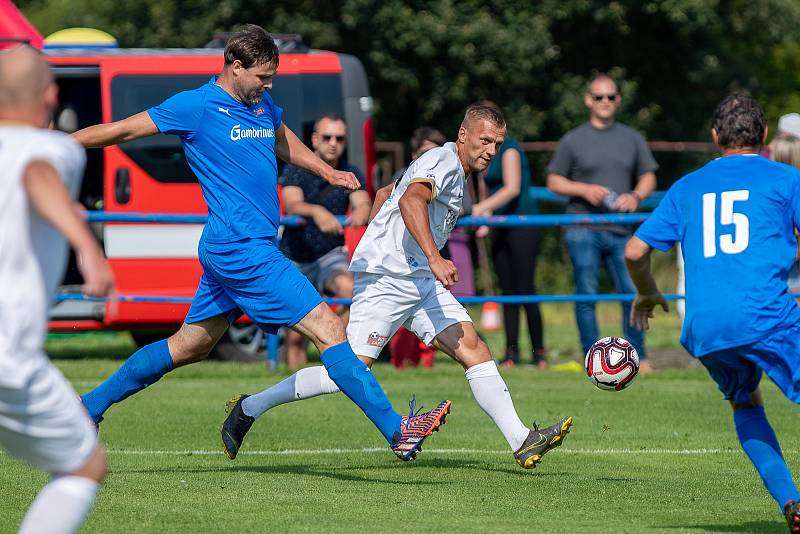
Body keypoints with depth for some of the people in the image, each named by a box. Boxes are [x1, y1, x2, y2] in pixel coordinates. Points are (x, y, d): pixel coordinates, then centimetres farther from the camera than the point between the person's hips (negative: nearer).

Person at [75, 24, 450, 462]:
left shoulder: (262, 104, 14)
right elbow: (121, 130, -3)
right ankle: (397, 430, -14)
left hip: (234, 251, 10)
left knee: (189, 346, 17)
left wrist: (327, 172, 17)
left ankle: (88, 407, 27)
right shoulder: (195, 106, -9)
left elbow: (284, 143, 33)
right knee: (328, 329, -13)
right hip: (240, 249, -10)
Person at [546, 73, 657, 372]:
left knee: (633, 292, -4)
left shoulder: (632, 139, 15)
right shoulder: (573, 140, 6)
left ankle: (638, 358, 6)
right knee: (587, 294, -4)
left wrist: (636, 196, -4)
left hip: (620, 231, 2)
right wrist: (584, 190, -10)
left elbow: (648, 177, 18)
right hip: (583, 231, -2)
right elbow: (554, 182, 8)